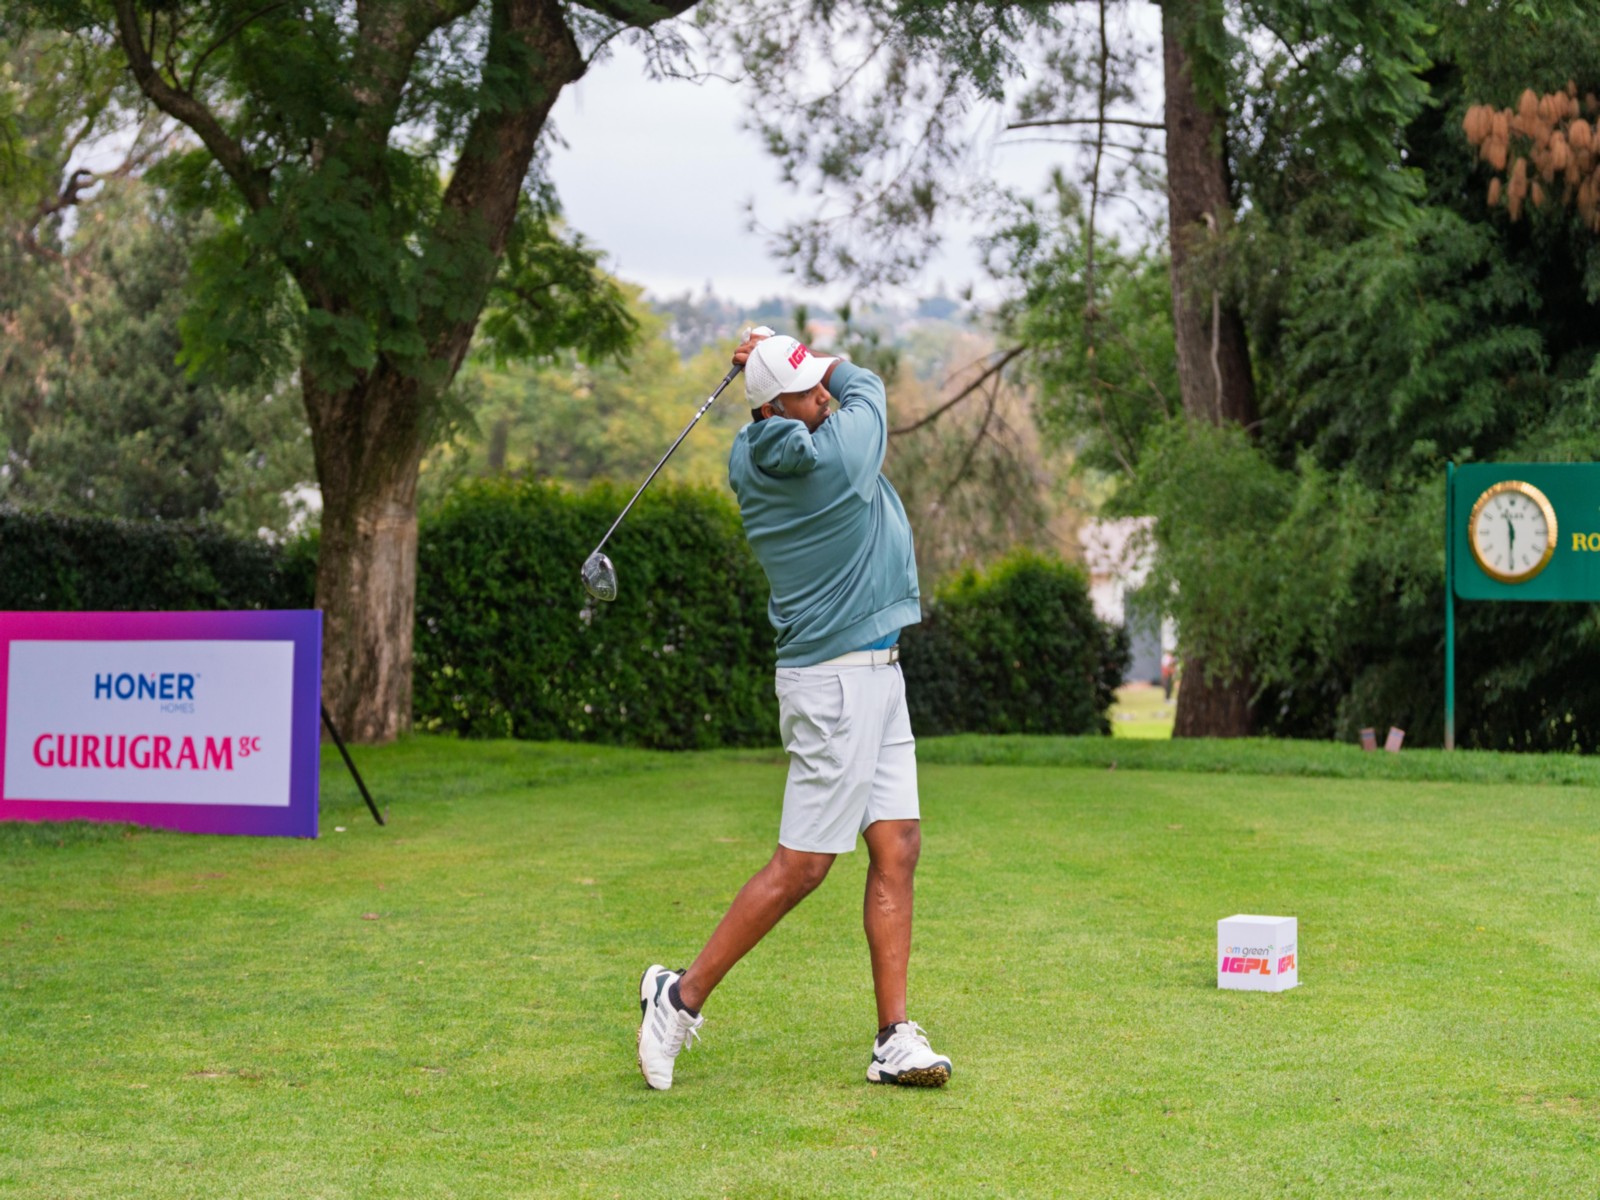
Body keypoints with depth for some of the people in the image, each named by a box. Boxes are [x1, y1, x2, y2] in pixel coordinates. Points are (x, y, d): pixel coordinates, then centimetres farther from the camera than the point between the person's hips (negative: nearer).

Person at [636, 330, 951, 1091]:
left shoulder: (749, 463, 4)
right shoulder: (839, 454, -18)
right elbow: (866, 386, 2)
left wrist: (777, 367, 10)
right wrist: (800, 375, 15)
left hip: (874, 677, 9)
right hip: (840, 681, -9)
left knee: (897, 848, 4)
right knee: (800, 867, -3)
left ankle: (895, 1039, 3)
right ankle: (682, 997, 8)